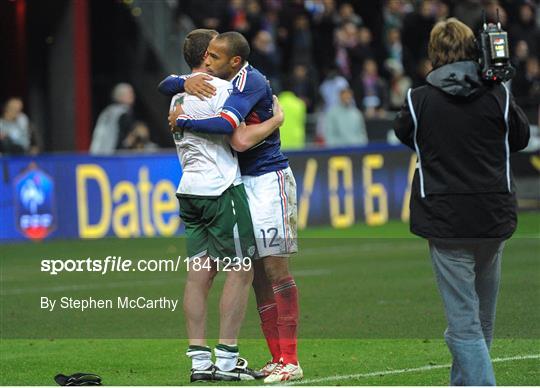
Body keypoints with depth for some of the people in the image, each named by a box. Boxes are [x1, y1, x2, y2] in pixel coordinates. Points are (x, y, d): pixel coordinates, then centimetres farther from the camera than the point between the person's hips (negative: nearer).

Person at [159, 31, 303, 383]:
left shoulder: (250, 81, -17)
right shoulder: (219, 80, 10)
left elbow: (226, 124, -33)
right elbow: (165, 85, 13)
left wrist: (182, 121, -20)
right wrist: (186, 83, -10)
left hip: (269, 181, -9)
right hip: (243, 182, 9)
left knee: (275, 268, -10)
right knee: (257, 273, 6)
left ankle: (290, 361, -9)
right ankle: (277, 359, 8)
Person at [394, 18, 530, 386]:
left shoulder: (419, 100, -9)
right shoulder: (498, 95, -5)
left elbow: (404, 134, 13)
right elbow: (521, 138, 13)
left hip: (446, 221, -3)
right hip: (495, 217, 3)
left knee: (464, 322, -4)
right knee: (484, 317, 21)